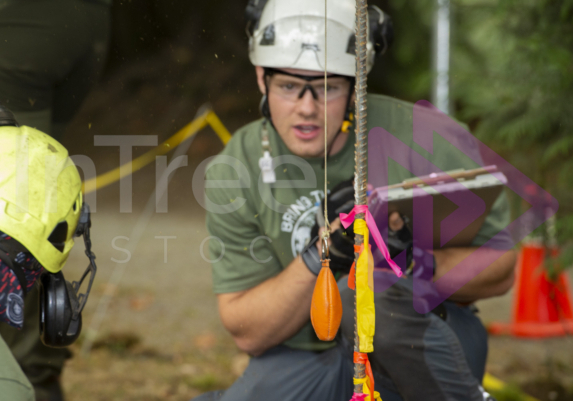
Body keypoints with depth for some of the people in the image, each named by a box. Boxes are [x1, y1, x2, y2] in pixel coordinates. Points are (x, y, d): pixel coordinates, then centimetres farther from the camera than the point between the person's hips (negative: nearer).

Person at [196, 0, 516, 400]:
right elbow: (248, 334, -8)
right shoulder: (233, 172, -8)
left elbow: (501, 268, -6)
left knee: (370, 295, -35)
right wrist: (318, 258, -24)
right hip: (305, 361, 2)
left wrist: (416, 261, -26)